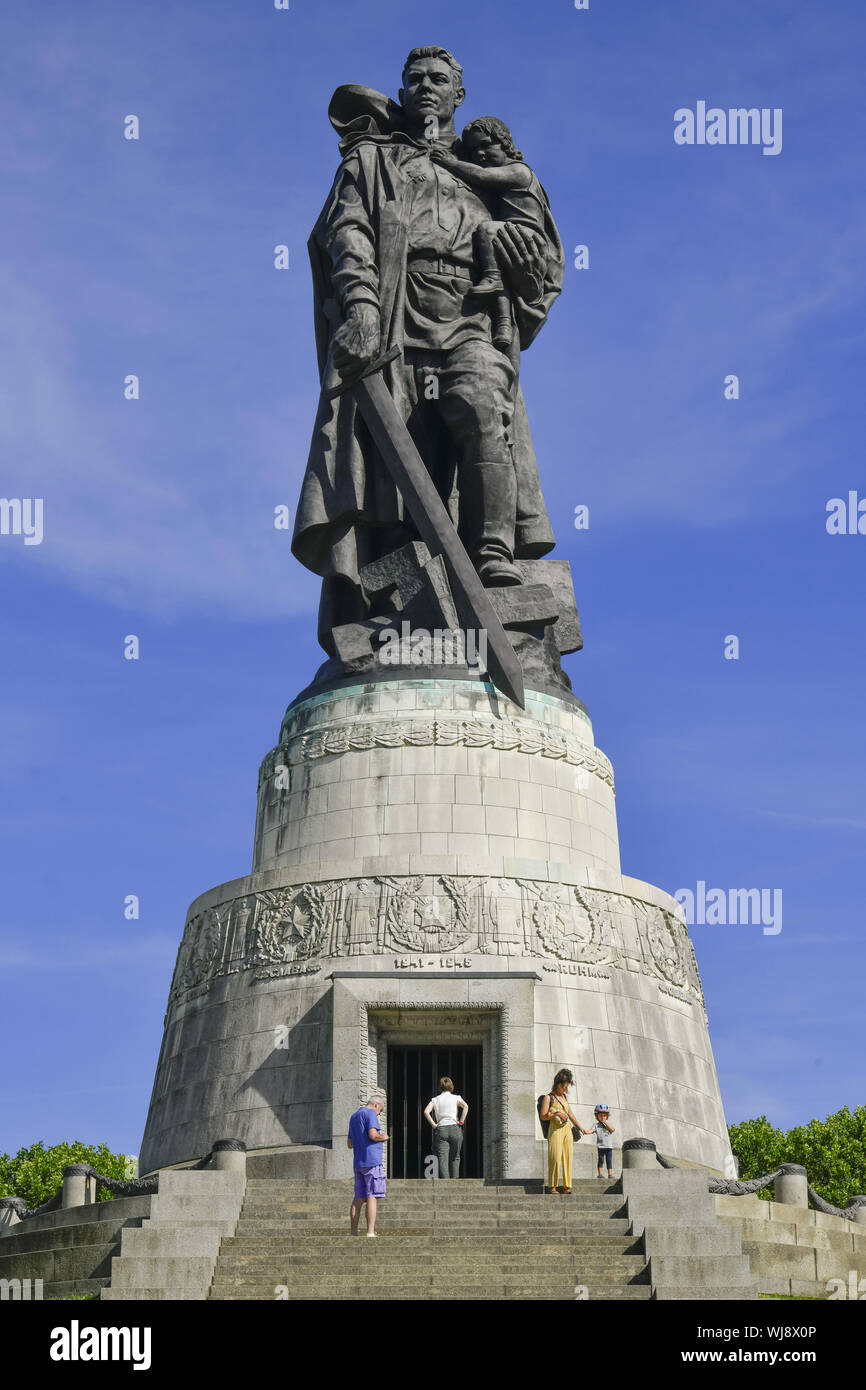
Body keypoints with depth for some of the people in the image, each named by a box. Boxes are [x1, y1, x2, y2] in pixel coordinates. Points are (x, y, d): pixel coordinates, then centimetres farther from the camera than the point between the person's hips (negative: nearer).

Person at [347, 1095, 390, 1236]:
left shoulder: (354, 1116, 23)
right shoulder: (370, 1113, -4)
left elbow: (349, 1144, 27)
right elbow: (373, 1135, -18)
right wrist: (384, 1137, 1)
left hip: (358, 1164, 8)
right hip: (372, 1161, -8)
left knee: (358, 1199, 6)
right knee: (372, 1197, -9)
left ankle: (353, 1233, 4)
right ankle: (370, 1233, -16)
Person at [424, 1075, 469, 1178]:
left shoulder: (435, 1099, 13)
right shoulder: (456, 1098, 7)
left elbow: (426, 1112, -2)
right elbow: (465, 1106, -12)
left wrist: (433, 1124, 3)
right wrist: (461, 1121, -6)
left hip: (440, 1130, 0)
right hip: (455, 1128, 0)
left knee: (442, 1159, -8)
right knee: (455, 1158, 15)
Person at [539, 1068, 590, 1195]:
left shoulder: (564, 1096, 17)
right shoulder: (549, 1097, -1)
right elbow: (543, 1116, -5)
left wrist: (581, 1128, 25)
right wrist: (557, 1114, -17)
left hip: (567, 1129, 6)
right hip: (556, 1130, -6)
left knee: (568, 1157, 0)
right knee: (555, 1157, -10)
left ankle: (567, 1187, 2)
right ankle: (552, 1186, -3)